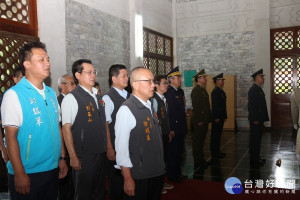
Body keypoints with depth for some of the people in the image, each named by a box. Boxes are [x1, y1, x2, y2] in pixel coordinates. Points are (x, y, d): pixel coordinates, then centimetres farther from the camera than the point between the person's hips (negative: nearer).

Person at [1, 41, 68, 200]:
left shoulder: (51, 93, 7)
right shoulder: (14, 95, -12)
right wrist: (19, 173, -16)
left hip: (53, 169, 6)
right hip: (27, 174, -6)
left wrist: (62, 157, 10)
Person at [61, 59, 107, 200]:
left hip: (101, 155, 7)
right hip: (83, 157, -7)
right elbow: (66, 128, -14)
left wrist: (109, 149, 13)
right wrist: (73, 158, -15)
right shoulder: (71, 98, -12)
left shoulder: (97, 97, 10)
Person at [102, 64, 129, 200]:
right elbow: (105, 125, -13)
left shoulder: (129, 96, 8)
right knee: (116, 182, 9)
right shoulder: (107, 98, -13)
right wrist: (110, 149, -13)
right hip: (116, 148, -6)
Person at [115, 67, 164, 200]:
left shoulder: (150, 106, 6)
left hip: (157, 172, 7)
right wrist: (128, 179, -16)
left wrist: (160, 167, 16)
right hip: (138, 178, -7)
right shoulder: (126, 110, -19)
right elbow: (121, 148, -19)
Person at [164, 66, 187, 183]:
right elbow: (167, 112, -19)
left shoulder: (180, 92, 13)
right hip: (173, 128, -9)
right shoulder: (168, 93, -15)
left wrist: (184, 125, 17)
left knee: (179, 151, 17)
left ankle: (178, 172, 30)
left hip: (181, 128, 9)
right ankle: (171, 175, 16)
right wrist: (171, 129, -20)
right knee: (173, 152, 2)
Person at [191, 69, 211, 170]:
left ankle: (201, 160, 26)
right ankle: (197, 162, 8)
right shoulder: (196, 90, -14)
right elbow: (196, 107, -20)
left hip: (204, 120, 10)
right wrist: (199, 120, -20)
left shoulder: (203, 89, 15)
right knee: (197, 141, -1)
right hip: (199, 121, -10)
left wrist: (207, 119, 17)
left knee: (201, 140, 16)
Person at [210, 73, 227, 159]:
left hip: (220, 116, 10)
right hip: (217, 117, -10)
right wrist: (216, 117, -21)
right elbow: (214, 105, -20)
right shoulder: (215, 91, -15)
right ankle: (214, 153, 4)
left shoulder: (220, 91, 15)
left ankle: (217, 151, 24)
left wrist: (223, 115, 18)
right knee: (215, 135, -3)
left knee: (218, 134, 15)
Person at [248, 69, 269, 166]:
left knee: (257, 138, 15)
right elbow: (251, 106, -21)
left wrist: (262, 118, 18)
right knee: (254, 139, -3)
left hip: (259, 119, 10)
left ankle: (256, 157, 24)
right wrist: (255, 119, -21)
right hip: (256, 120, -10)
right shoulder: (253, 89, -16)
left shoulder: (258, 89, 15)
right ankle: (253, 159, 4)